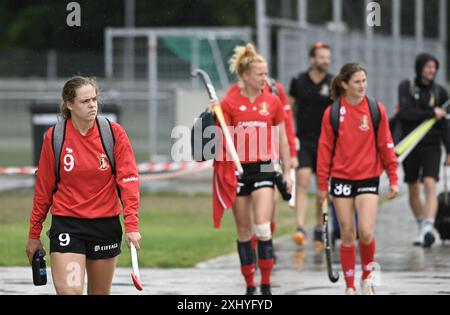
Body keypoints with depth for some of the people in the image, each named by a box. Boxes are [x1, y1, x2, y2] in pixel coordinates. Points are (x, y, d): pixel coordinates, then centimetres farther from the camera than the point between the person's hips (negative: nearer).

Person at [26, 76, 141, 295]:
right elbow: (43, 188, 5)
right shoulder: (53, 137, -2)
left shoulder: (115, 133, -3)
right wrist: (34, 234, 9)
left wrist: (131, 225, -16)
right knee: (69, 291, -16)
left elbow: (128, 179, -5)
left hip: (106, 225, 1)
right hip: (66, 224, -1)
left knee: (100, 293, 10)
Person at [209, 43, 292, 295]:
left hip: (263, 169, 0)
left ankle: (266, 285, -5)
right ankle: (250, 286, 16)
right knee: (244, 231, 6)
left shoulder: (273, 102, 3)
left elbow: (282, 139, 10)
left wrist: (287, 172, 9)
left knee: (263, 228, -14)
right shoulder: (229, 103, -2)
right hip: (238, 170, 0)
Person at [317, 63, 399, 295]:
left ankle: (367, 276, 13)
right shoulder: (332, 112, -2)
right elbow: (325, 148, 3)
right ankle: (350, 286, 17)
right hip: (341, 178, 1)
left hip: (368, 178, 0)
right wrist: (322, 184, 2)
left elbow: (386, 145, 3)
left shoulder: (376, 110, -1)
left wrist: (393, 179, 1)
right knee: (347, 235, 4)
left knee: (366, 233, -12)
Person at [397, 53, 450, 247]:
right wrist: (431, 113, -15)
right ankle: (422, 228, 25)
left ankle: (428, 229, -29)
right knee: (413, 190, 9)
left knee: (430, 185, -17)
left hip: (431, 146, -1)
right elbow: (405, 113, -15)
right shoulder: (406, 87, -1)